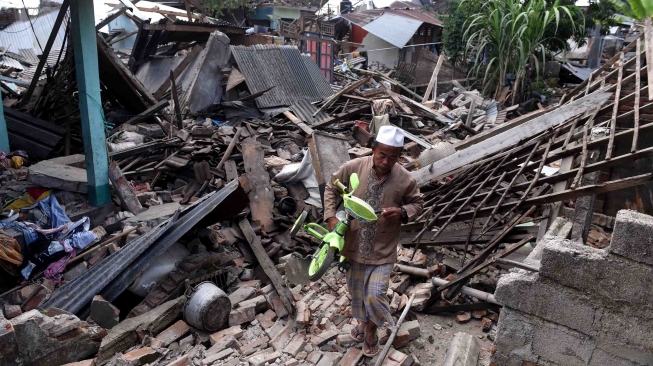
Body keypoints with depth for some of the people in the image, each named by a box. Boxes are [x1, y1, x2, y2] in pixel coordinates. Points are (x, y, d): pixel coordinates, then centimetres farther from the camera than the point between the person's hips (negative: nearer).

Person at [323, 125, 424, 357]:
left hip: (383, 250, -2)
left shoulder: (405, 179, -15)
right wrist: (331, 217, -11)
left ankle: (371, 329, 28)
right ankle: (363, 321, 50)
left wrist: (402, 213, -20)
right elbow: (331, 187, 1)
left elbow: (418, 203, 2)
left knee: (375, 295, -4)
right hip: (354, 243, 2)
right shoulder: (353, 167, -14)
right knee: (356, 290, 20)